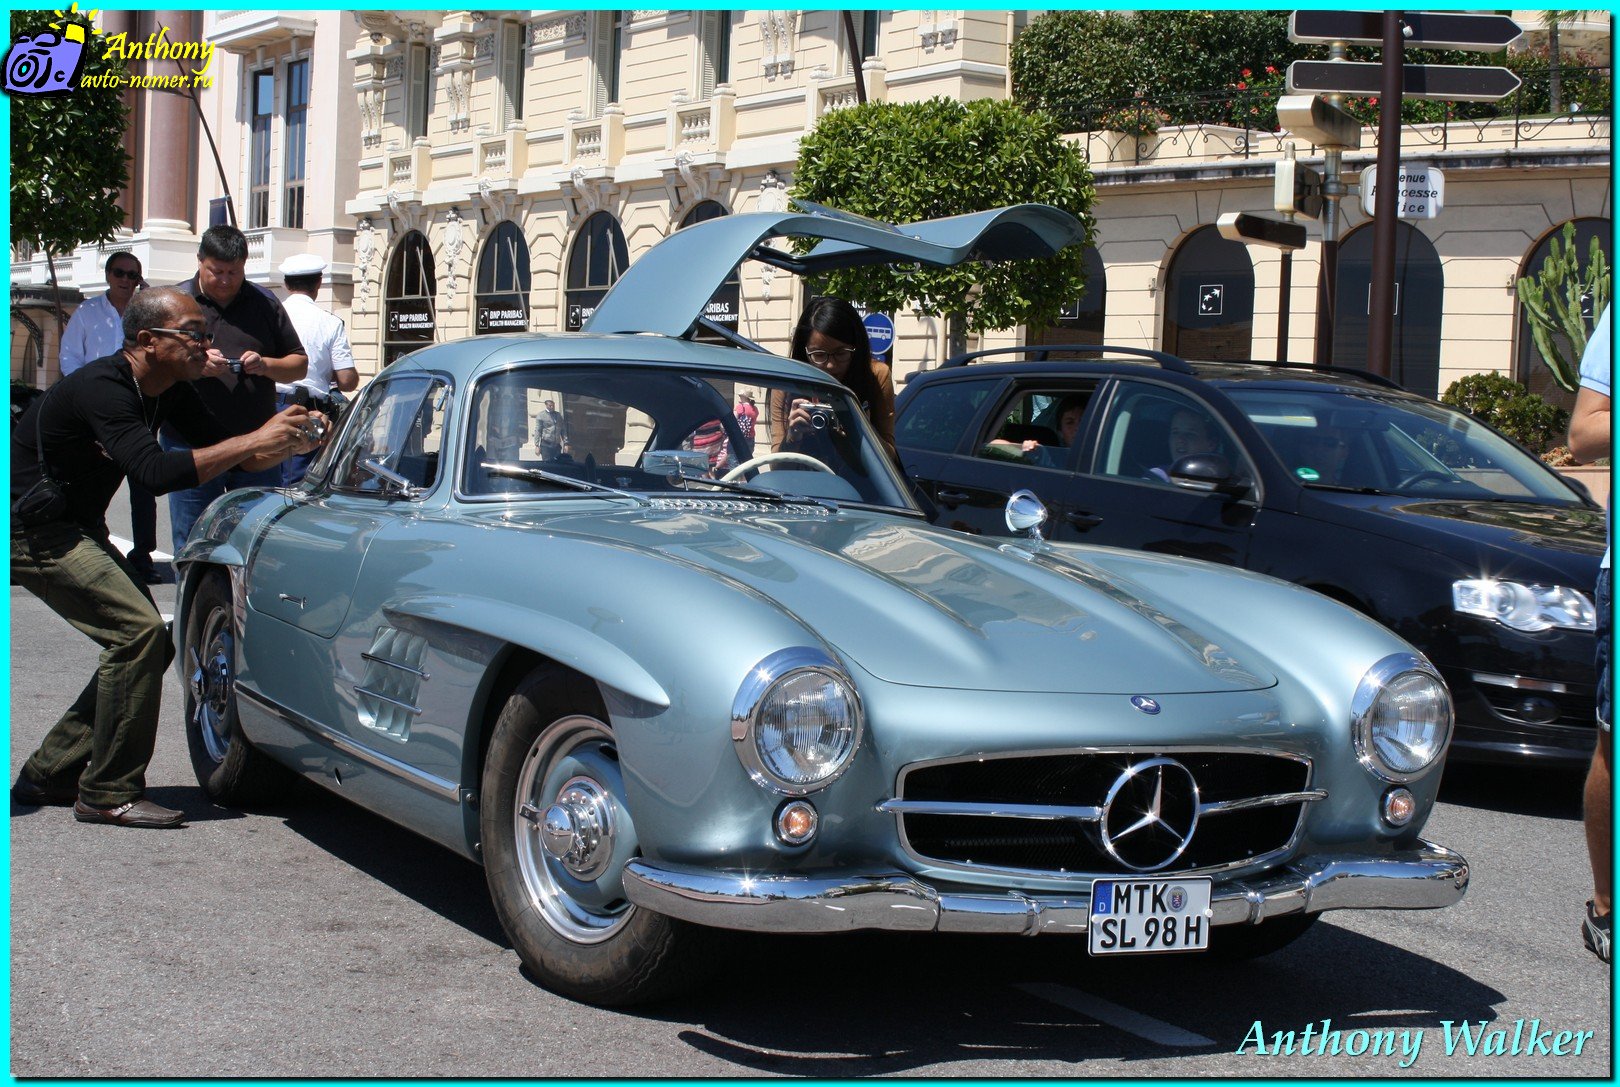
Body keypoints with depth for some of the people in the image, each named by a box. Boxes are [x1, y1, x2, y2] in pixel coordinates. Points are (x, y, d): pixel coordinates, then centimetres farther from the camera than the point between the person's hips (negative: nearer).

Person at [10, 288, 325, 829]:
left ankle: (49, 773, 15)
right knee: (138, 632, -20)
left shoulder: (170, 392, 2)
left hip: (78, 530, 10)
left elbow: (229, 455, 6)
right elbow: (156, 472, -39)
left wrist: (288, 442, -14)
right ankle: (109, 793, -12)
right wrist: (254, 440, -38)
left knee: (148, 645, 7)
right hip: (33, 534, -10)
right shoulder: (100, 388, -26)